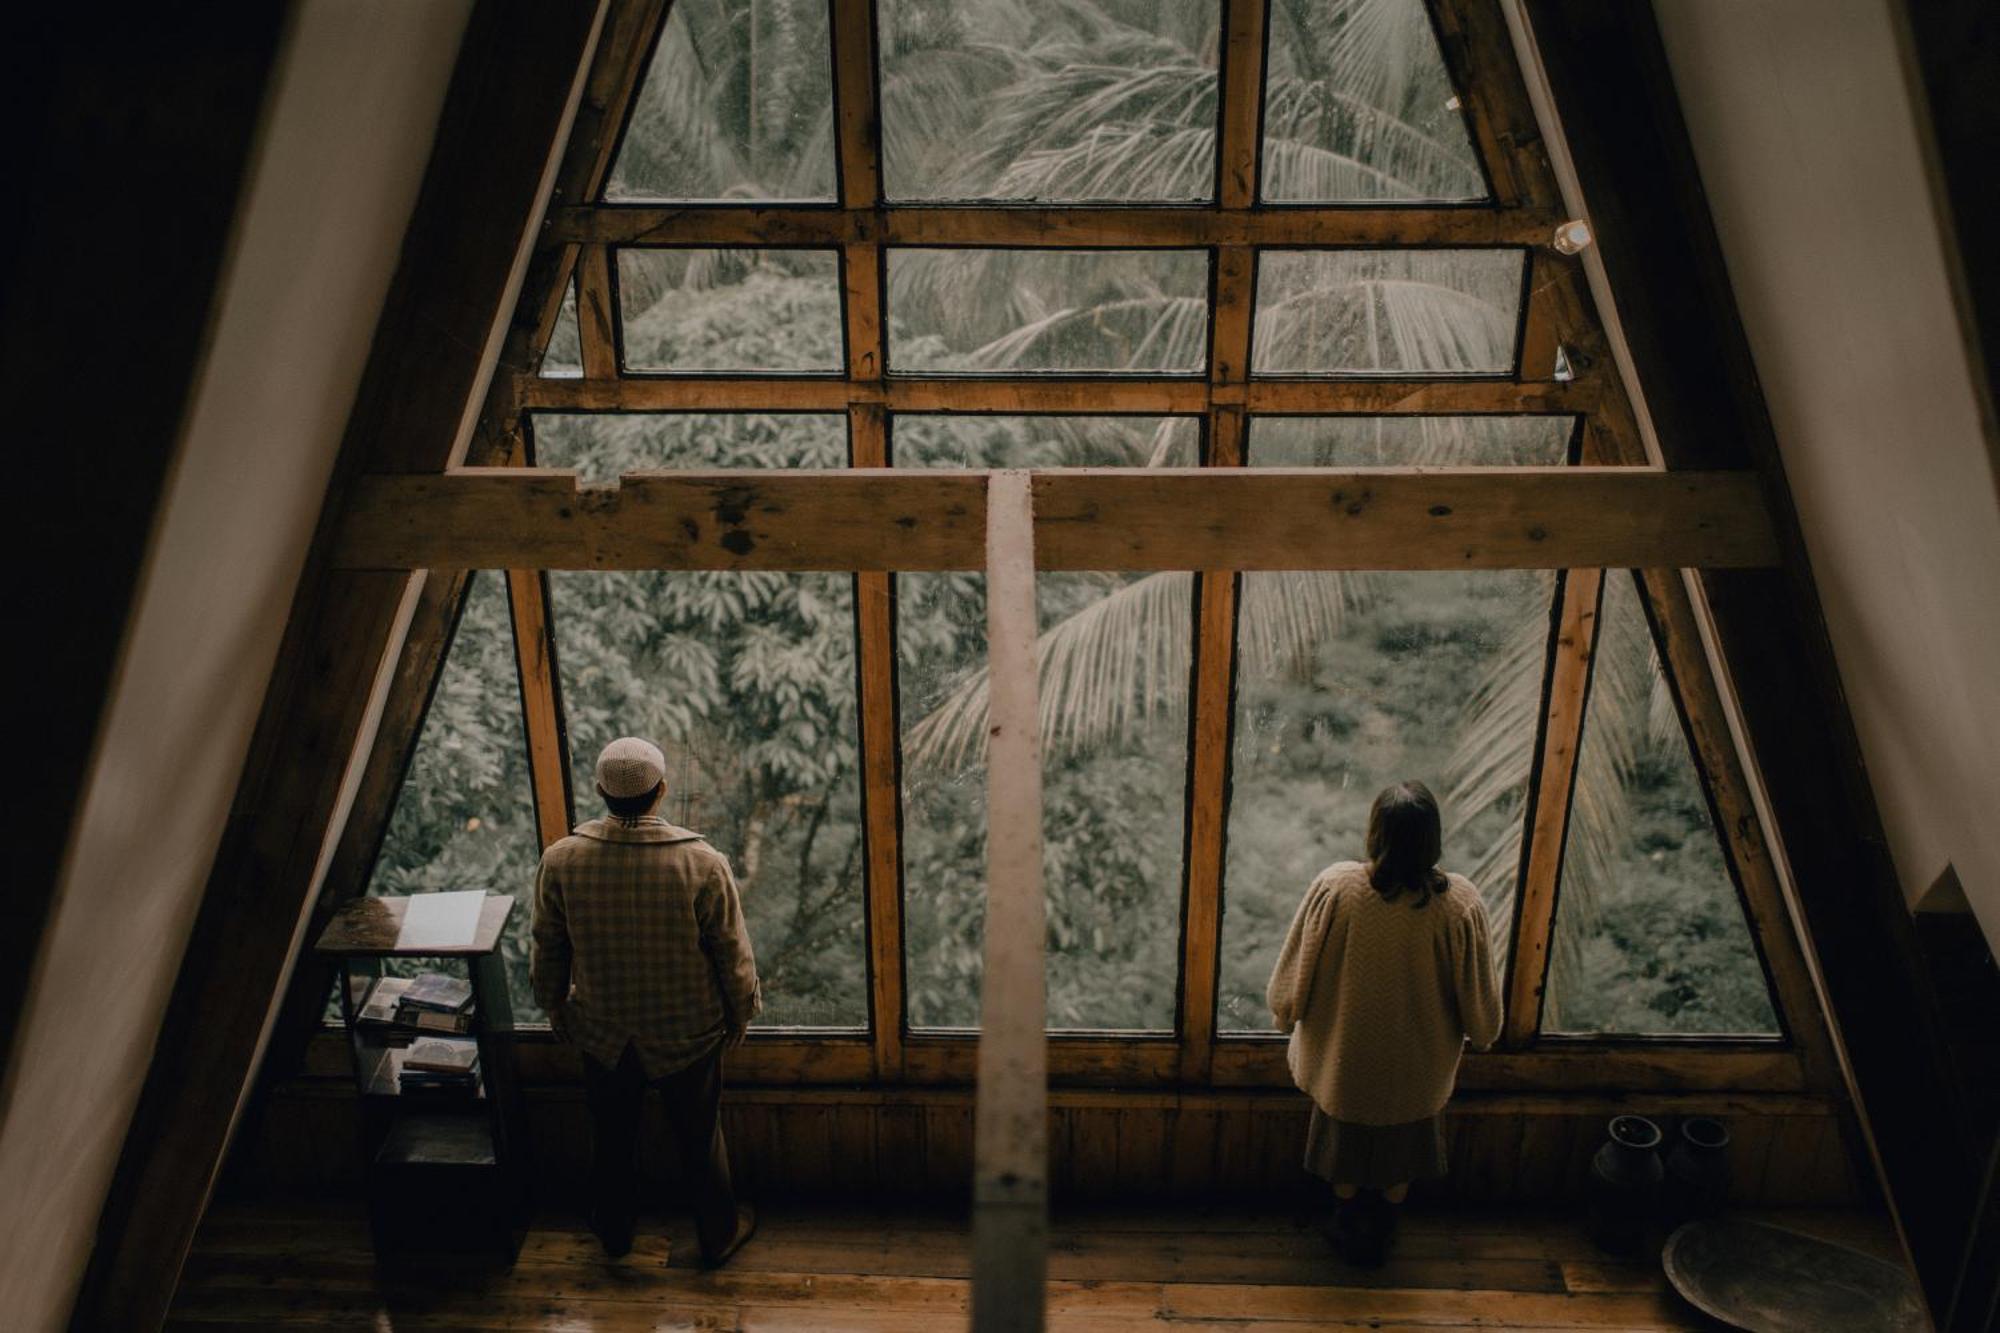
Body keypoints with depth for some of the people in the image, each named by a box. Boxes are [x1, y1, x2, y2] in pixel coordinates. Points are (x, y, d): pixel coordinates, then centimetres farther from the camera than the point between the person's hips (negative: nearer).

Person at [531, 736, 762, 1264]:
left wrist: (554, 1005, 14)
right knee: (699, 1137, 21)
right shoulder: (703, 864, -26)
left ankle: (614, 1230, 48)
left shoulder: (560, 861, -20)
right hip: (687, 1034, -2)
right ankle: (720, 1233, 41)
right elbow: (734, 955, -14)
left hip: (603, 1035, 2)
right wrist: (741, 1013, 5)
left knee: (611, 1136, 26)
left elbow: (548, 950, -5)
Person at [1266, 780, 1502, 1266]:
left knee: (1347, 1142, 27)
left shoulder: (1335, 887, -26)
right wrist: (1481, 1033, 11)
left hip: (1345, 1057, 0)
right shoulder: (1460, 903, -26)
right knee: (1400, 1152, 27)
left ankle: (1350, 1227, 47)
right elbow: (1476, 991, -11)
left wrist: (1286, 1015, 7)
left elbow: (1295, 973, -14)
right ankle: (1381, 1232, 48)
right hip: (1416, 1066, 1)